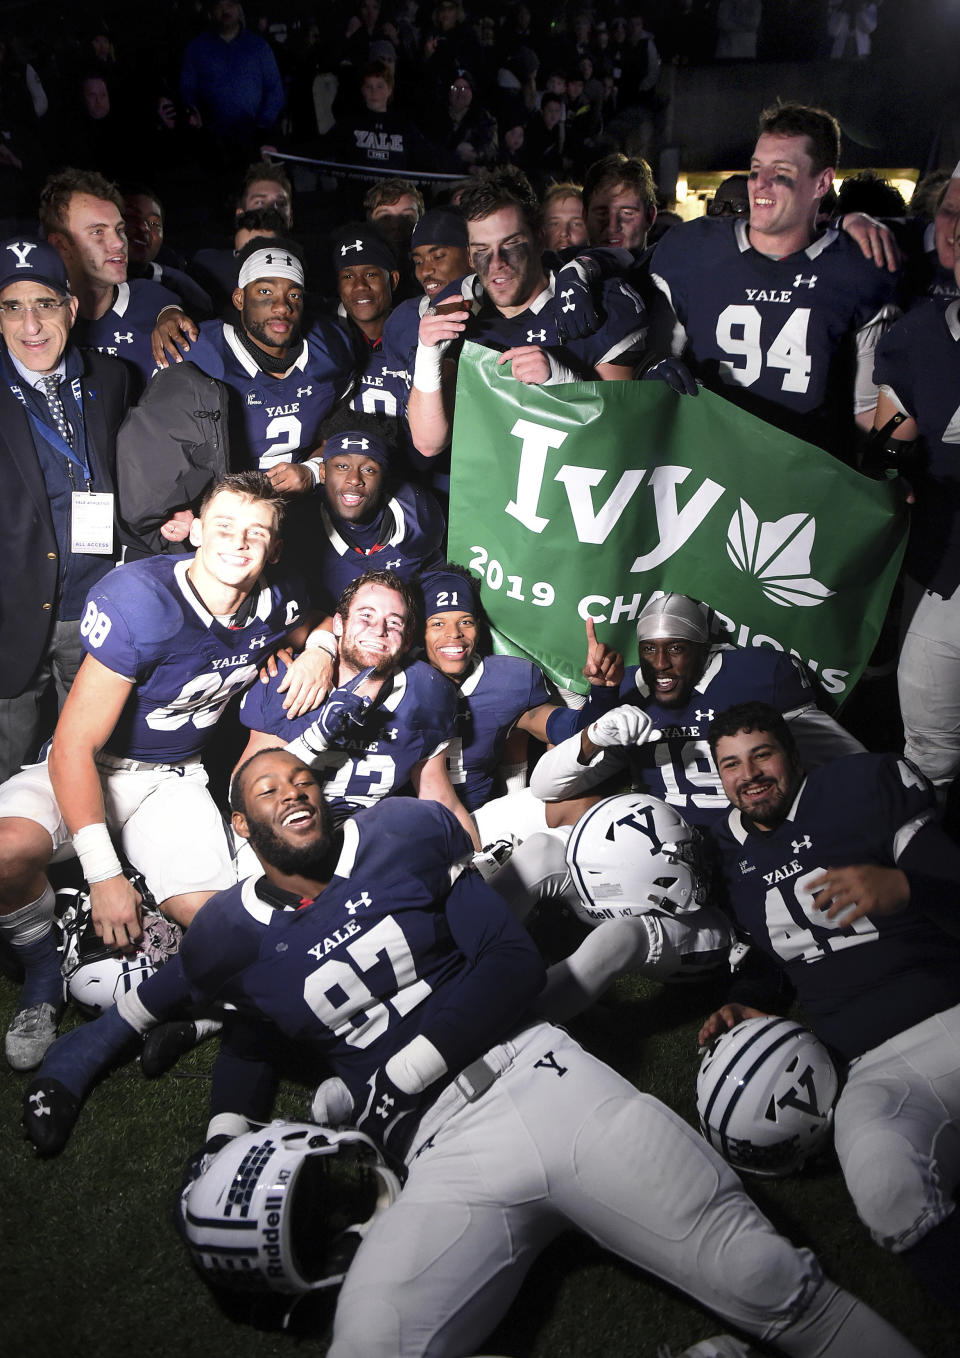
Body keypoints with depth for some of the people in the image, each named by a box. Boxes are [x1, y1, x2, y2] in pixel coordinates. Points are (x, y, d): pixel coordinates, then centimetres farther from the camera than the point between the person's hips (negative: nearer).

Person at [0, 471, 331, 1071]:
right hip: (91, 766, -3)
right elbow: (74, 746, -24)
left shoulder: (277, 601, -10)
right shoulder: (140, 602, -26)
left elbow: (314, 624, 19)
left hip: (176, 776, 4)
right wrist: (104, 875, -28)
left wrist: (318, 651, -8)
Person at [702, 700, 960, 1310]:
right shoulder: (734, 848, 18)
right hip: (879, 1065, 2)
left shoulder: (863, 789, 5)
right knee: (885, 1180, -34)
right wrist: (745, 1003, 11)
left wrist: (905, 887, -21)